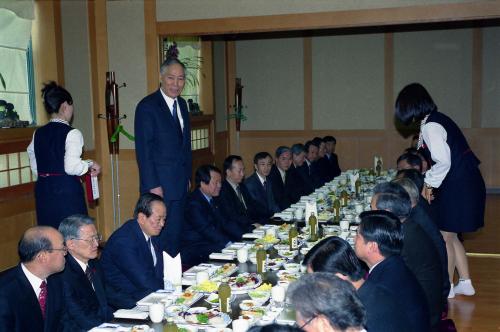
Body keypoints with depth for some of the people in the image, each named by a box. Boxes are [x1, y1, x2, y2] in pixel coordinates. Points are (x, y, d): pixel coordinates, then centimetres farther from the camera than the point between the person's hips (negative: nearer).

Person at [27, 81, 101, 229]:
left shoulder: (38, 133, 7)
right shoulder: (72, 133, -11)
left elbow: (35, 167, 11)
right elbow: (72, 167, -19)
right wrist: (90, 165, -3)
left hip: (43, 190, 6)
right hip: (67, 190, -6)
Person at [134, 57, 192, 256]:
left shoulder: (181, 104, 13)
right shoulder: (147, 106, -11)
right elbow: (143, 149, -14)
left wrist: (187, 177, 15)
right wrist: (153, 186, -17)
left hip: (180, 185, 7)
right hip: (159, 185, -7)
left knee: (176, 234, 12)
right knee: (160, 237, -3)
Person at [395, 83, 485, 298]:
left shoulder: (430, 126, -17)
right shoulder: (436, 120, 12)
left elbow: (443, 162, -23)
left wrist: (429, 184, -11)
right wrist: (428, 181, 14)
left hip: (458, 186, -9)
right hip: (465, 183, 9)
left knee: (445, 237, 3)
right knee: (449, 236, 17)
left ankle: (447, 286, 15)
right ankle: (465, 282, 25)